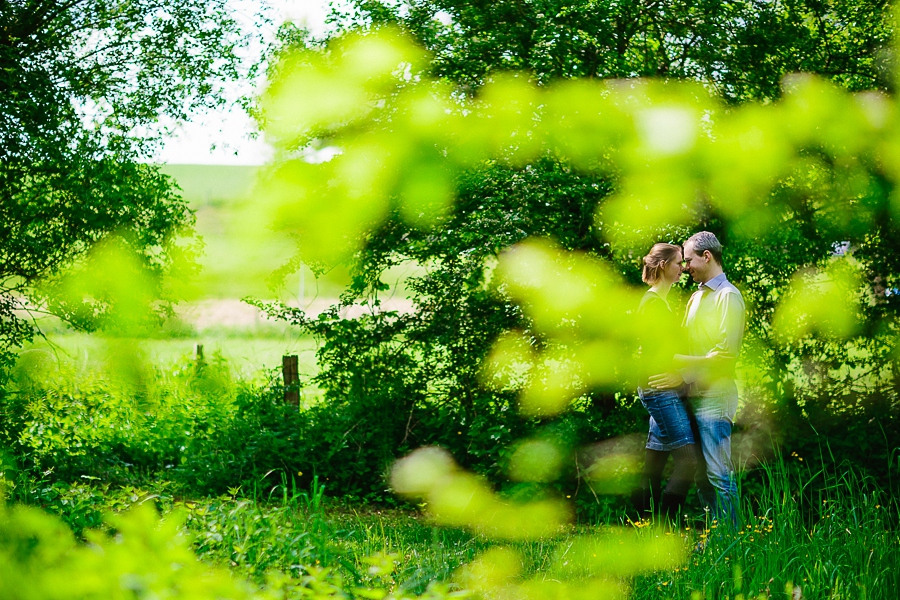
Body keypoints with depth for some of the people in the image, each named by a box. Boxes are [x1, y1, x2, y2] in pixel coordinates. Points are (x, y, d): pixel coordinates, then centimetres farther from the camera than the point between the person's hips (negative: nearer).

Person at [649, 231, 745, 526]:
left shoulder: (728, 296, -8)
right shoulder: (696, 297, 19)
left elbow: (725, 354, -15)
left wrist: (684, 374, -16)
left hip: (714, 397, -9)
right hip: (693, 396, 9)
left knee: (718, 473, -8)